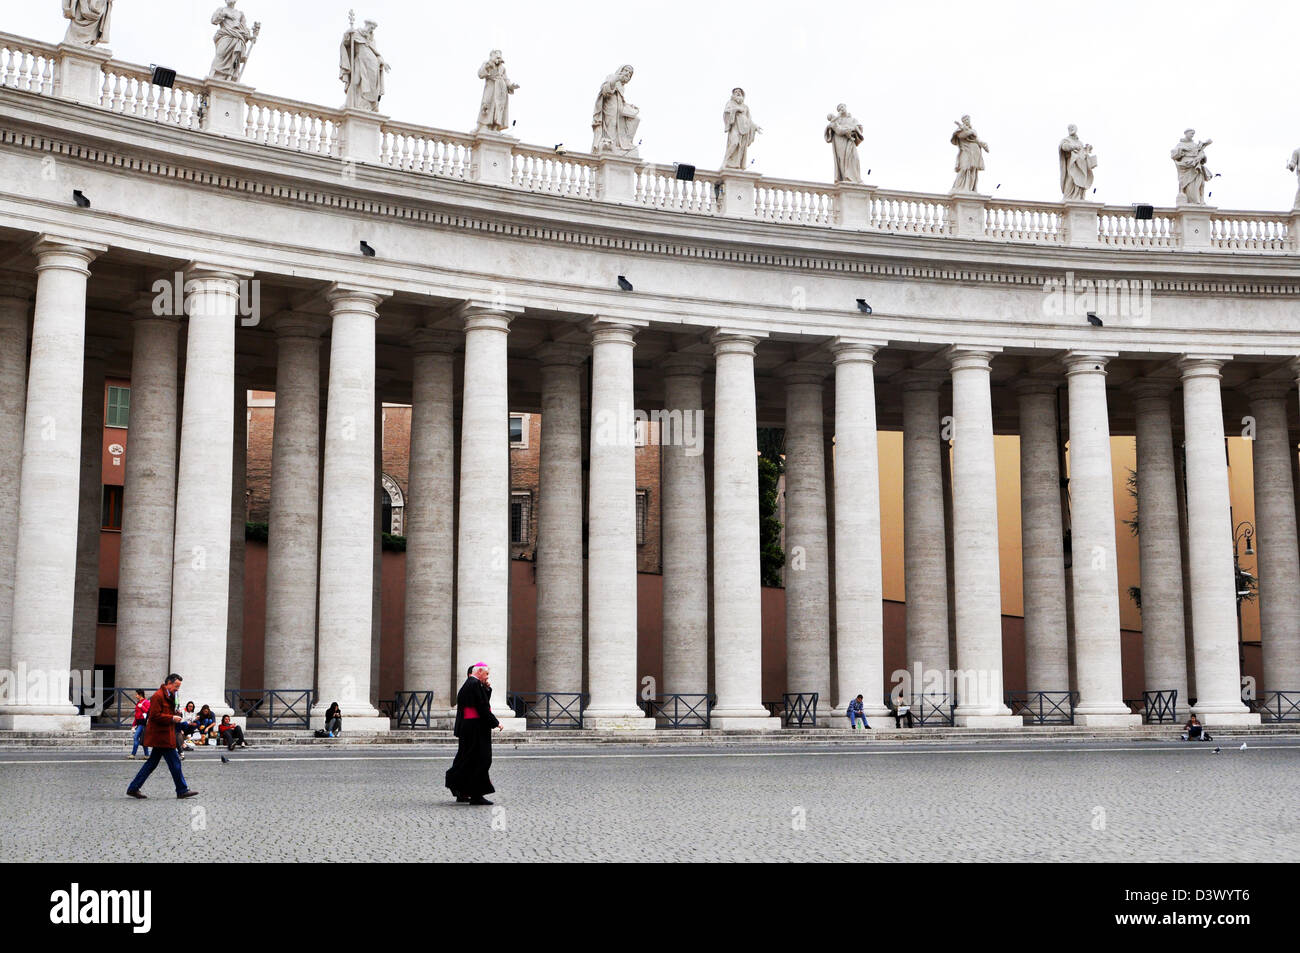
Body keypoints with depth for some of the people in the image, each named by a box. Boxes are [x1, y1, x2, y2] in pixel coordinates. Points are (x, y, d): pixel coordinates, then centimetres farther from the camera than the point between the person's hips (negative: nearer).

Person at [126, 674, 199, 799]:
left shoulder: (168, 696, 18)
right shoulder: (158, 696, -14)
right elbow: (155, 716, -20)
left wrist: (175, 714, 10)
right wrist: (172, 718, -18)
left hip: (162, 737, 11)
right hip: (161, 736, -11)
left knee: (152, 763, 12)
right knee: (174, 762, -6)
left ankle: (133, 788, 16)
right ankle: (182, 790, 1)